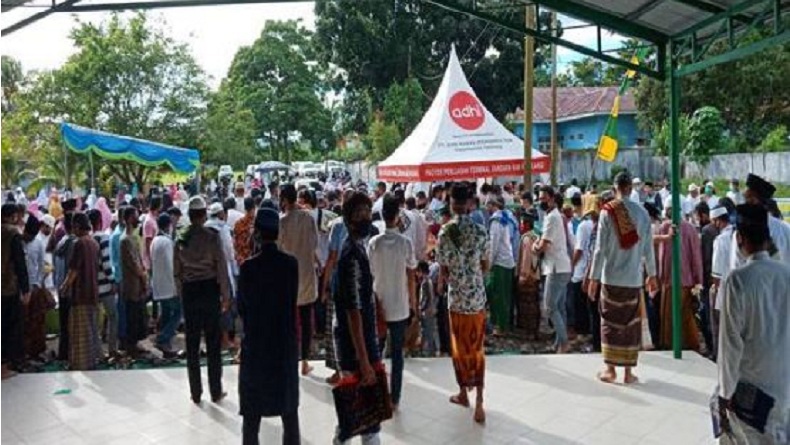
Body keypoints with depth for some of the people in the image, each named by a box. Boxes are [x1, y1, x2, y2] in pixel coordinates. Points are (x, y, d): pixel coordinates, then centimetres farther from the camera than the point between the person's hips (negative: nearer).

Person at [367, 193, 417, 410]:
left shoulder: (373, 243, -6)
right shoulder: (406, 243, -10)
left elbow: (369, 275, -1)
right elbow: (411, 278, -6)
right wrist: (413, 304, 6)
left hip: (377, 306, 1)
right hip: (400, 307, -1)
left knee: (375, 351, 15)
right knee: (397, 353, 9)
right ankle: (394, 398, 14)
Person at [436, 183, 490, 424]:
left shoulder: (445, 232, -11)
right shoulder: (480, 231, -6)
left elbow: (443, 270, -6)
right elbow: (486, 267, 3)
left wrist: (441, 285, 14)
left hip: (456, 297, -1)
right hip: (478, 296, 1)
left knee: (460, 347, 15)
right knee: (477, 348, 9)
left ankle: (463, 393, 30)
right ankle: (479, 401, 5)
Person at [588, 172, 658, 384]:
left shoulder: (607, 211, -8)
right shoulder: (642, 212, -1)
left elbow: (600, 247, -8)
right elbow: (648, 247, 3)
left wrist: (594, 277, -3)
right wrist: (652, 275, 15)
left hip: (611, 277, -2)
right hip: (634, 278, 2)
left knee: (610, 322, 8)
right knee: (631, 323, 10)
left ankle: (610, 369, 11)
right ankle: (628, 371, 14)